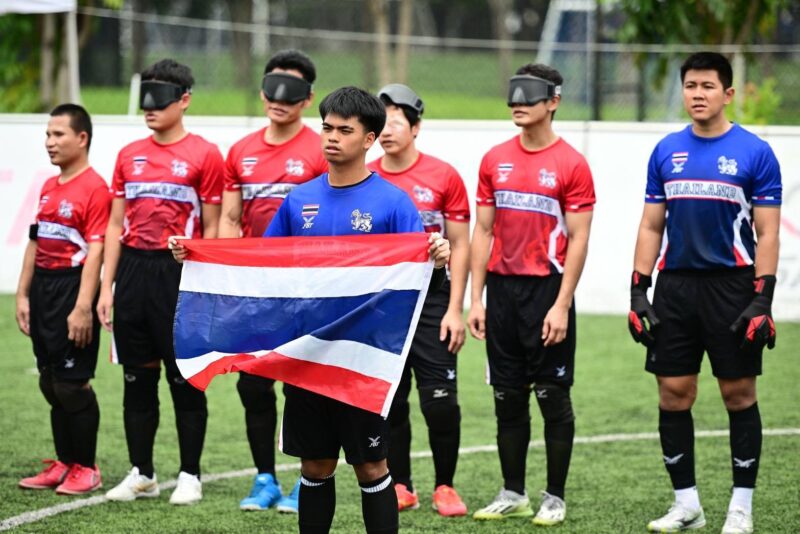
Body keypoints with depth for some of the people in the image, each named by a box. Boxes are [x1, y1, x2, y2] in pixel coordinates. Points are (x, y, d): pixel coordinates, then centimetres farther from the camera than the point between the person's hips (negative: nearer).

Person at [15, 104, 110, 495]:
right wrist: (23, 295, 15)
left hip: (73, 286, -8)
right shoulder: (48, 188, 16)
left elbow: (95, 251, -16)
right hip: (43, 287, 8)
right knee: (50, 383, 10)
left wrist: (83, 307, -21)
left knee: (72, 385, -5)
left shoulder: (94, 188, -11)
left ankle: (86, 469, 5)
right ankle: (64, 463, 17)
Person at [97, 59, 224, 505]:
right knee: (137, 377, 8)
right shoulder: (129, 156, 12)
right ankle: (141, 474, 17)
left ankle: (190, 476, 8)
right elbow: (117, 225, 13)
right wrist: (107, 286, 7)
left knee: (185, 377, 0)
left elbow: (211, 228, -2)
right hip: (134, 270, 5)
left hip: (180, 271, -5)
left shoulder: (204, 155, -2)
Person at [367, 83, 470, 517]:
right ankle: (400, 487, 15)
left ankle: (445, 486, 9)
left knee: (440, 400, -6)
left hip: (431, 301, -3)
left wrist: (455, 310, -6)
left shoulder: (444, 177, -3)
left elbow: (459, 246, 0)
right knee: (389, 401, 6)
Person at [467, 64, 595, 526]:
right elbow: (484, 232, 11)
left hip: (547, 290, -5)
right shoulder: (495, 160, 9)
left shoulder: (571, 164, -5)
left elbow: (578, 240, -7)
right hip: (502, 289, 5)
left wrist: (562, 305, -13)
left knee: (554, 397, 0)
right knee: (508, 397, 9)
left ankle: (555, 498, 8)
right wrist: (476, 298, 6)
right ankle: (513, 495, 17)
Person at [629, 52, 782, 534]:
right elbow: (651, 227, 12)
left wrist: (762, 301, -12)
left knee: (739, 394, 1)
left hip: (731, 286, -4)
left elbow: (767, 233, -4)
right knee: (673, 395, 3)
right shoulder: (667, 152, 8)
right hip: (676, 286, 4)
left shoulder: (755, 153, -3)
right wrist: (638, 292, 4)